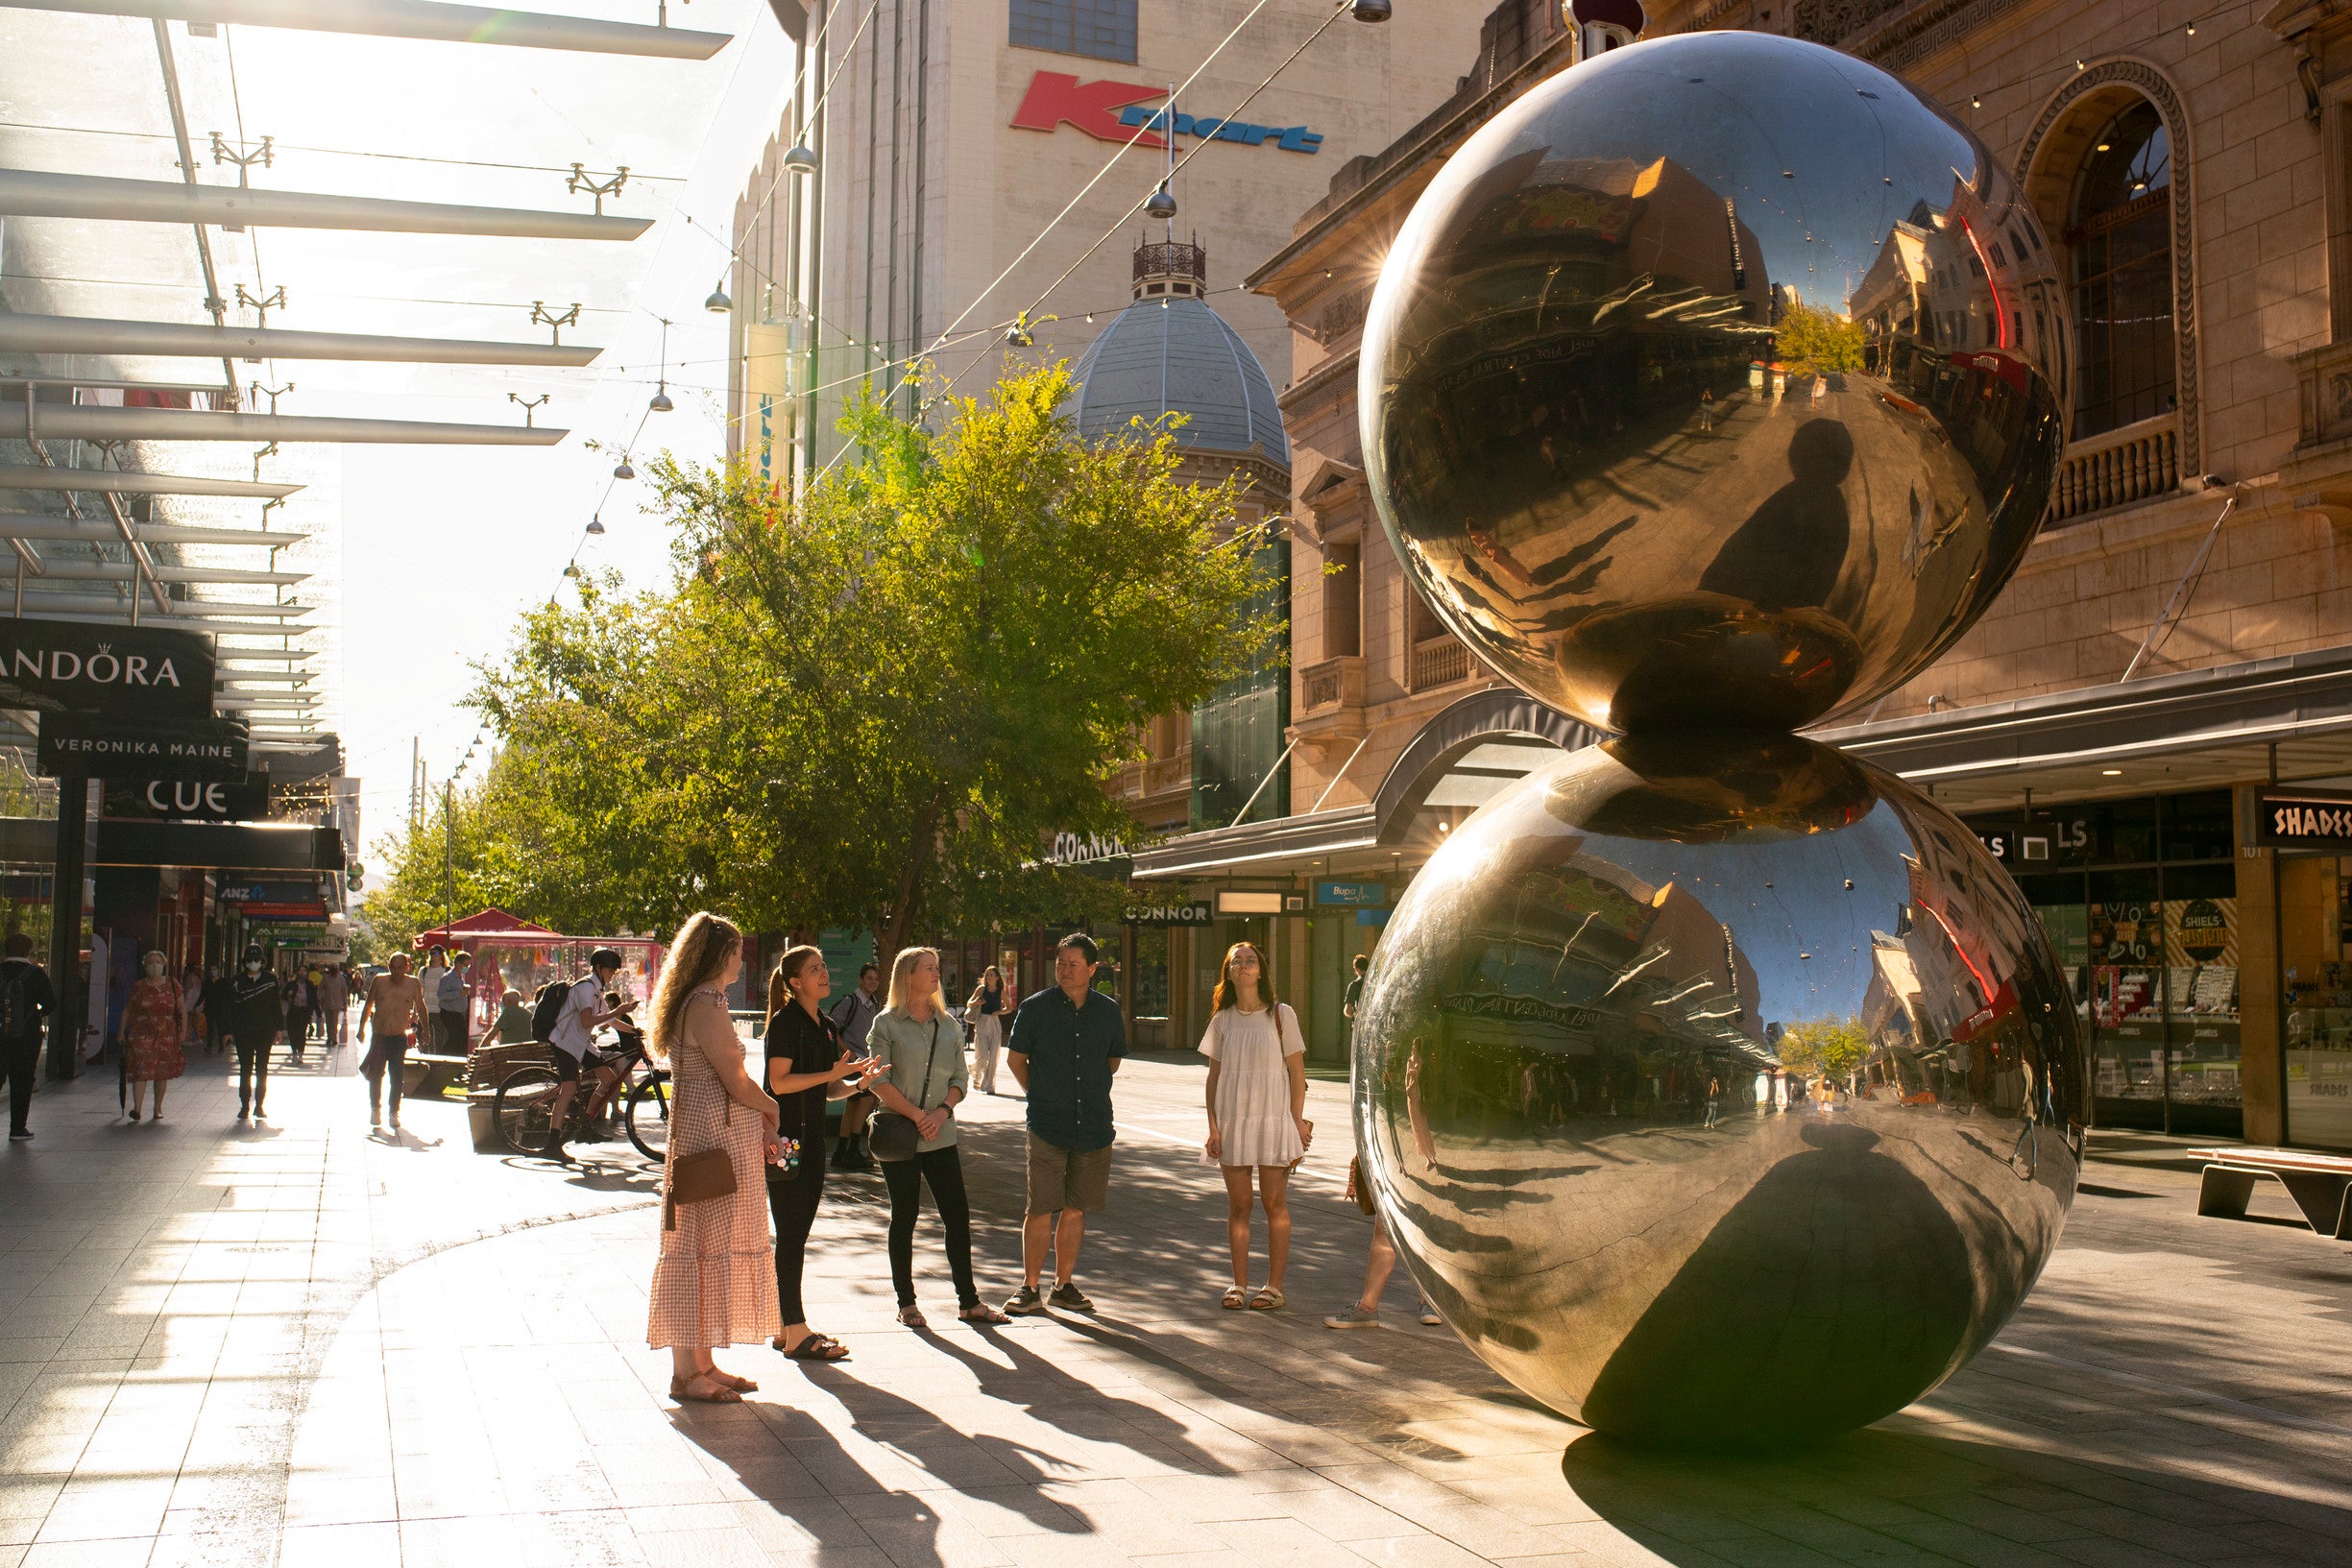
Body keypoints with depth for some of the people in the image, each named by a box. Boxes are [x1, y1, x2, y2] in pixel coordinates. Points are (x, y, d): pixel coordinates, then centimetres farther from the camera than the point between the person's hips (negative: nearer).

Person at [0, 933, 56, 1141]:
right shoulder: (35, 974, -8)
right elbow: (51, 1004, -6)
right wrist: (41, 1014, 15)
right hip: (27, 1036, -2)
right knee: (22, 1081, 6)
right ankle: (18, 1127, 7)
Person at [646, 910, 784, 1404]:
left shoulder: (697, 1004, 17)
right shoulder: (706, 1006, -16)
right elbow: (738, 1085, -18)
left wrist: (760, 1130, 12)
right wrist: (772, 1111, 1)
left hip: (730, 1140, 10)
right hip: (715, 1142, -10)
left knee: (710, 1250, 14)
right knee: (704, 1250, -5)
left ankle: (701, 1363, 21)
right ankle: (687, 1372, 1)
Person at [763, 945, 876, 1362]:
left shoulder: (826, 1027, 15)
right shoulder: (785, 1023, -10)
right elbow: (779, 1082, -18)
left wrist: (858, 1082, -1)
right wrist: (833, 1073, -20)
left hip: (813, 1137, 8)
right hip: (786, 1139, -8)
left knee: (797, 1236, 11)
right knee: (791, 1235, -6)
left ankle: (788, 1327, 17)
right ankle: (795, 1334, -3)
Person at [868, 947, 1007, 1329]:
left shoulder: (948, 1025, 11)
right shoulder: (887, 1024, -2)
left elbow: (960, 1079, 11)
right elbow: (879, 1082, -8)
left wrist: (942, 1112, -7)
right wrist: (917, 1116, -15)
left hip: (941, 1136, 4)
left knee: (958, 1214, 2)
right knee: (904, 1217, 3)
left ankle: (968, 1301, 10)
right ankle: (906, 1302, 13)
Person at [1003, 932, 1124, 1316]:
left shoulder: (1108, 1011, 5)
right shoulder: (1036, 1008, -3)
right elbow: (1015, 1058, 8)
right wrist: (1040, 1096, 10)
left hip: (1094, 1126, 3)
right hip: (1047, 1126, -3)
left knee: (1076, 1208, 8)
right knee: (1041, 1209, -4)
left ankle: (1064, 1284, 19)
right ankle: (1030, 1288, 6)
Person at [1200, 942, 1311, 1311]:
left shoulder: (1281, 1015, -1)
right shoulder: (1222, 1021, 7)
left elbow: (1296, 1072, -1)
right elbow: (1214, 1076, 9)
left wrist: (1297, 1122, -5)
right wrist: (1213, 1127, 2)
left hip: (1274, 1119, -2)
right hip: (1233, 1121, 2)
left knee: (1274, 1203, 1)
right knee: (1239, 1204, 5)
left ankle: (1274, 1286, 8)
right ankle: (1239, 1285, 13)